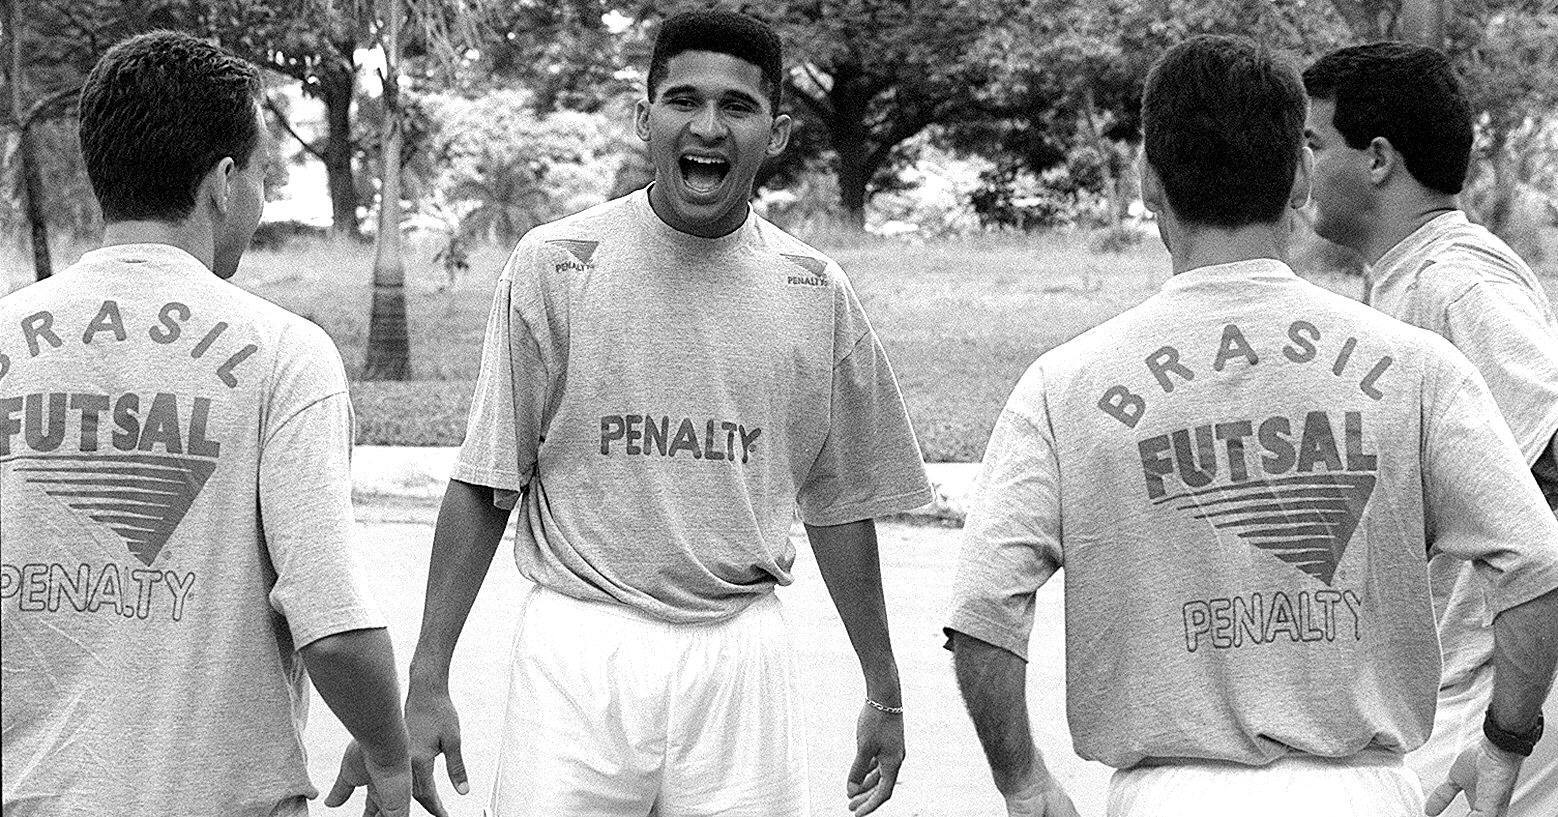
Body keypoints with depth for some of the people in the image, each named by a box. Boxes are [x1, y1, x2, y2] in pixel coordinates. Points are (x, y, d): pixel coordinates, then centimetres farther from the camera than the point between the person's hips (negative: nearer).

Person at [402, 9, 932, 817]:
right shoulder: (554, 265, -2)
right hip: (576, 649, -2)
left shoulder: (816, 293, 6)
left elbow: (838, 504, 14)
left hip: (740, 653, 2)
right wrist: (428, 678, -5)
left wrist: (883, 691, 17)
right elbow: (486, 484, -1)